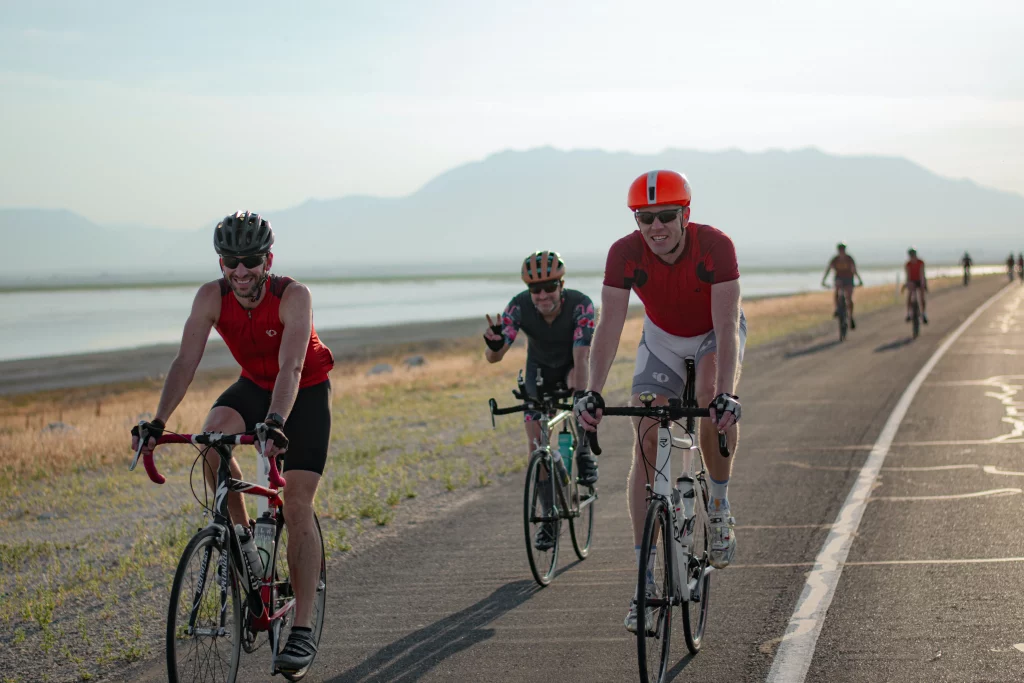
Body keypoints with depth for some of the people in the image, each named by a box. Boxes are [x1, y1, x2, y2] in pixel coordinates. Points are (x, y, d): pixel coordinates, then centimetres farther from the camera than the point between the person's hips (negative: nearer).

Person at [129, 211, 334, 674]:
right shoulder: (211, 297, -20)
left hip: (306, 392, -4)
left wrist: (274, 423, -58)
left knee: (297, 506, -13)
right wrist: (157, 423, -38)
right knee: (211, 440, -29)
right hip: (254, 385, 4)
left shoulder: (293, 297, -31)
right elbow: (185, 363, -25)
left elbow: (291, 369, -42)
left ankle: (303, 630, -13)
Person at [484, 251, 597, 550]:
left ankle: (583, 451, -7)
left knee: (577, 384, -35)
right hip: (540, 367, 2)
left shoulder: (580, 305, -35)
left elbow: (581, 359, -41)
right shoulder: (519, 307, -29)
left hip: (573, 365, -1)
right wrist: (494, 344, -54)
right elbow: (493, 358, -31)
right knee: (535, 443, -10)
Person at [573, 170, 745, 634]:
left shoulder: (715, 246, -33)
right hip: (662, 339, 2)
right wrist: (592, 393, -42)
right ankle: (645, 578, -7)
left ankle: (720, 503, -8)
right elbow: (609, 327, -29)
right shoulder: (625, 254, -27)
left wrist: (727, 395, -50)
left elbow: (727, 327, -38)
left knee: (712, 396, -34)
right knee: (646, 443, -10)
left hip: (714, 334, -2)